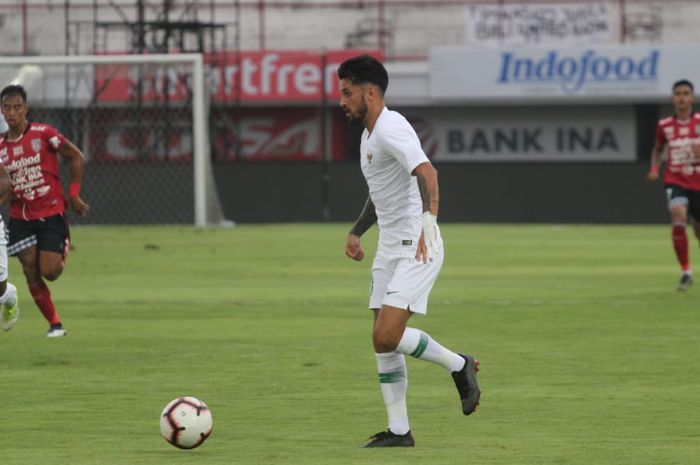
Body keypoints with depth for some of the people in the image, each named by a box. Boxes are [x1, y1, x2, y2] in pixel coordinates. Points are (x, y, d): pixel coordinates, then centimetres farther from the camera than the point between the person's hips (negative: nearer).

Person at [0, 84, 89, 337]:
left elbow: (76, 157, -3)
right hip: (20, 218, 4)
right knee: (31, 273, -5)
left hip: (51, 214, -4)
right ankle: (55, 324, 7)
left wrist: (73, 195, -3)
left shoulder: (43, 134, -12)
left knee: (49, 271, -10)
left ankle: (64, 249, 26)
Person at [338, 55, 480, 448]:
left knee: (387, 336, -18)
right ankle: (399, 431, 10)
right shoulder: (369, 135, 17)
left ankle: (459, 365, 3)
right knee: (383, 342, 6)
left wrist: (429, 219, -44)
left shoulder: (392, 128, -16)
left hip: (417, 249, -10)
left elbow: (426, 173, -32)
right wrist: (357, 232, 27)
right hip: (390, 250, 10)